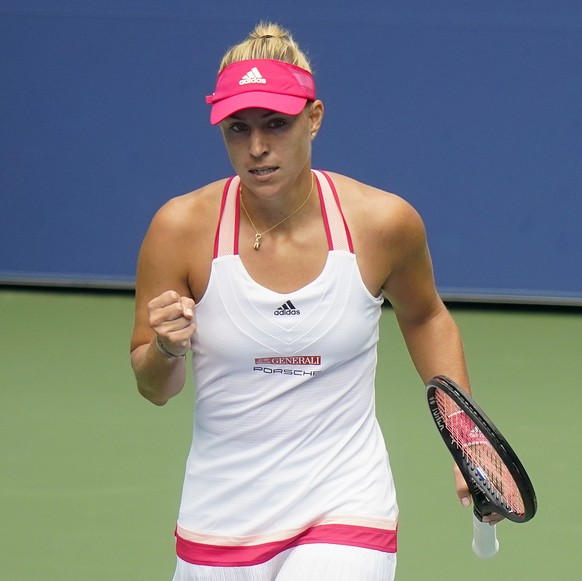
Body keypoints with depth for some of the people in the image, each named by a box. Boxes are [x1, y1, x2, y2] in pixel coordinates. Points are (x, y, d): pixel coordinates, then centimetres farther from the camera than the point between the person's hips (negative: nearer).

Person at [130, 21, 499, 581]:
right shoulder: (182, 228, -11)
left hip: (347, 515, -1)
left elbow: (425, 318, 14)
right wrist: (168, 350, -23)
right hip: (219, 526, 1)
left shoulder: (383, 222, -9)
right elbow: (154, 388, -1)